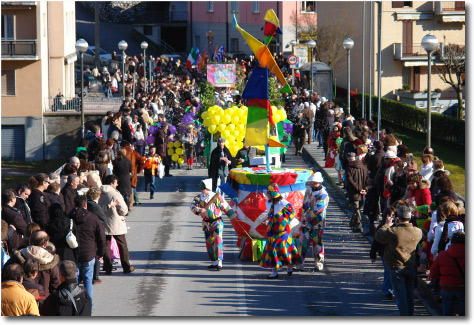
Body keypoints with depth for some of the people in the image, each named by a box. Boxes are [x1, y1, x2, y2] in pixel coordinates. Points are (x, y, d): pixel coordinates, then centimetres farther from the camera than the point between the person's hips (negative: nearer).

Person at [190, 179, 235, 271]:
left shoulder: (217, 197, -10)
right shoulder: (199, 197, 1)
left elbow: (226, 208, -3)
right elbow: (193, 206, -13)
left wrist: (234, 217, 0)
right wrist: (199, 210, -35)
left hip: (217, 222, -5)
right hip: (206, 223, 5)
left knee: (218, 242, -16)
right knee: (209, 243, 10)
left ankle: (219, 263, -17)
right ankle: (214, 262, 22)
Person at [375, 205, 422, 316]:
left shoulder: (392, 231, -21)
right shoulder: (417, 232, -9)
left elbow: (378, 236, -5)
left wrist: (386, 225, 9)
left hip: (397, 268, -4)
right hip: (411, 267, 4)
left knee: (401, 295, 1)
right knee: (410, 293, 19)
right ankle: (410, 314, 28)